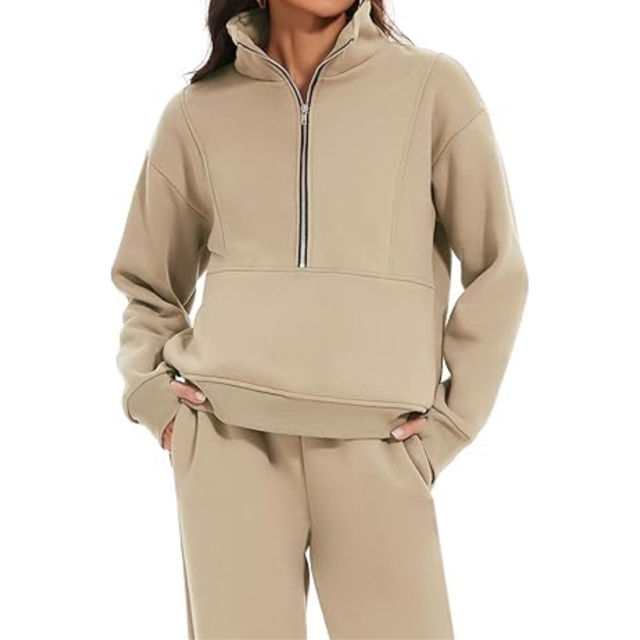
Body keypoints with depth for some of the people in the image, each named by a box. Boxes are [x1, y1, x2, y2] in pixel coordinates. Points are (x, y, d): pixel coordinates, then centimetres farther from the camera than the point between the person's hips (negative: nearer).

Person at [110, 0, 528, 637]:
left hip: (377, 448, -1)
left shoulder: (432, 87, 3)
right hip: (229, 440, 1)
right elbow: (147, 284, 20)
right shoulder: (197, 112, 8)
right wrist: (153, 389, 4)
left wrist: (449, 422, 3)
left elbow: (497, 271, 6)